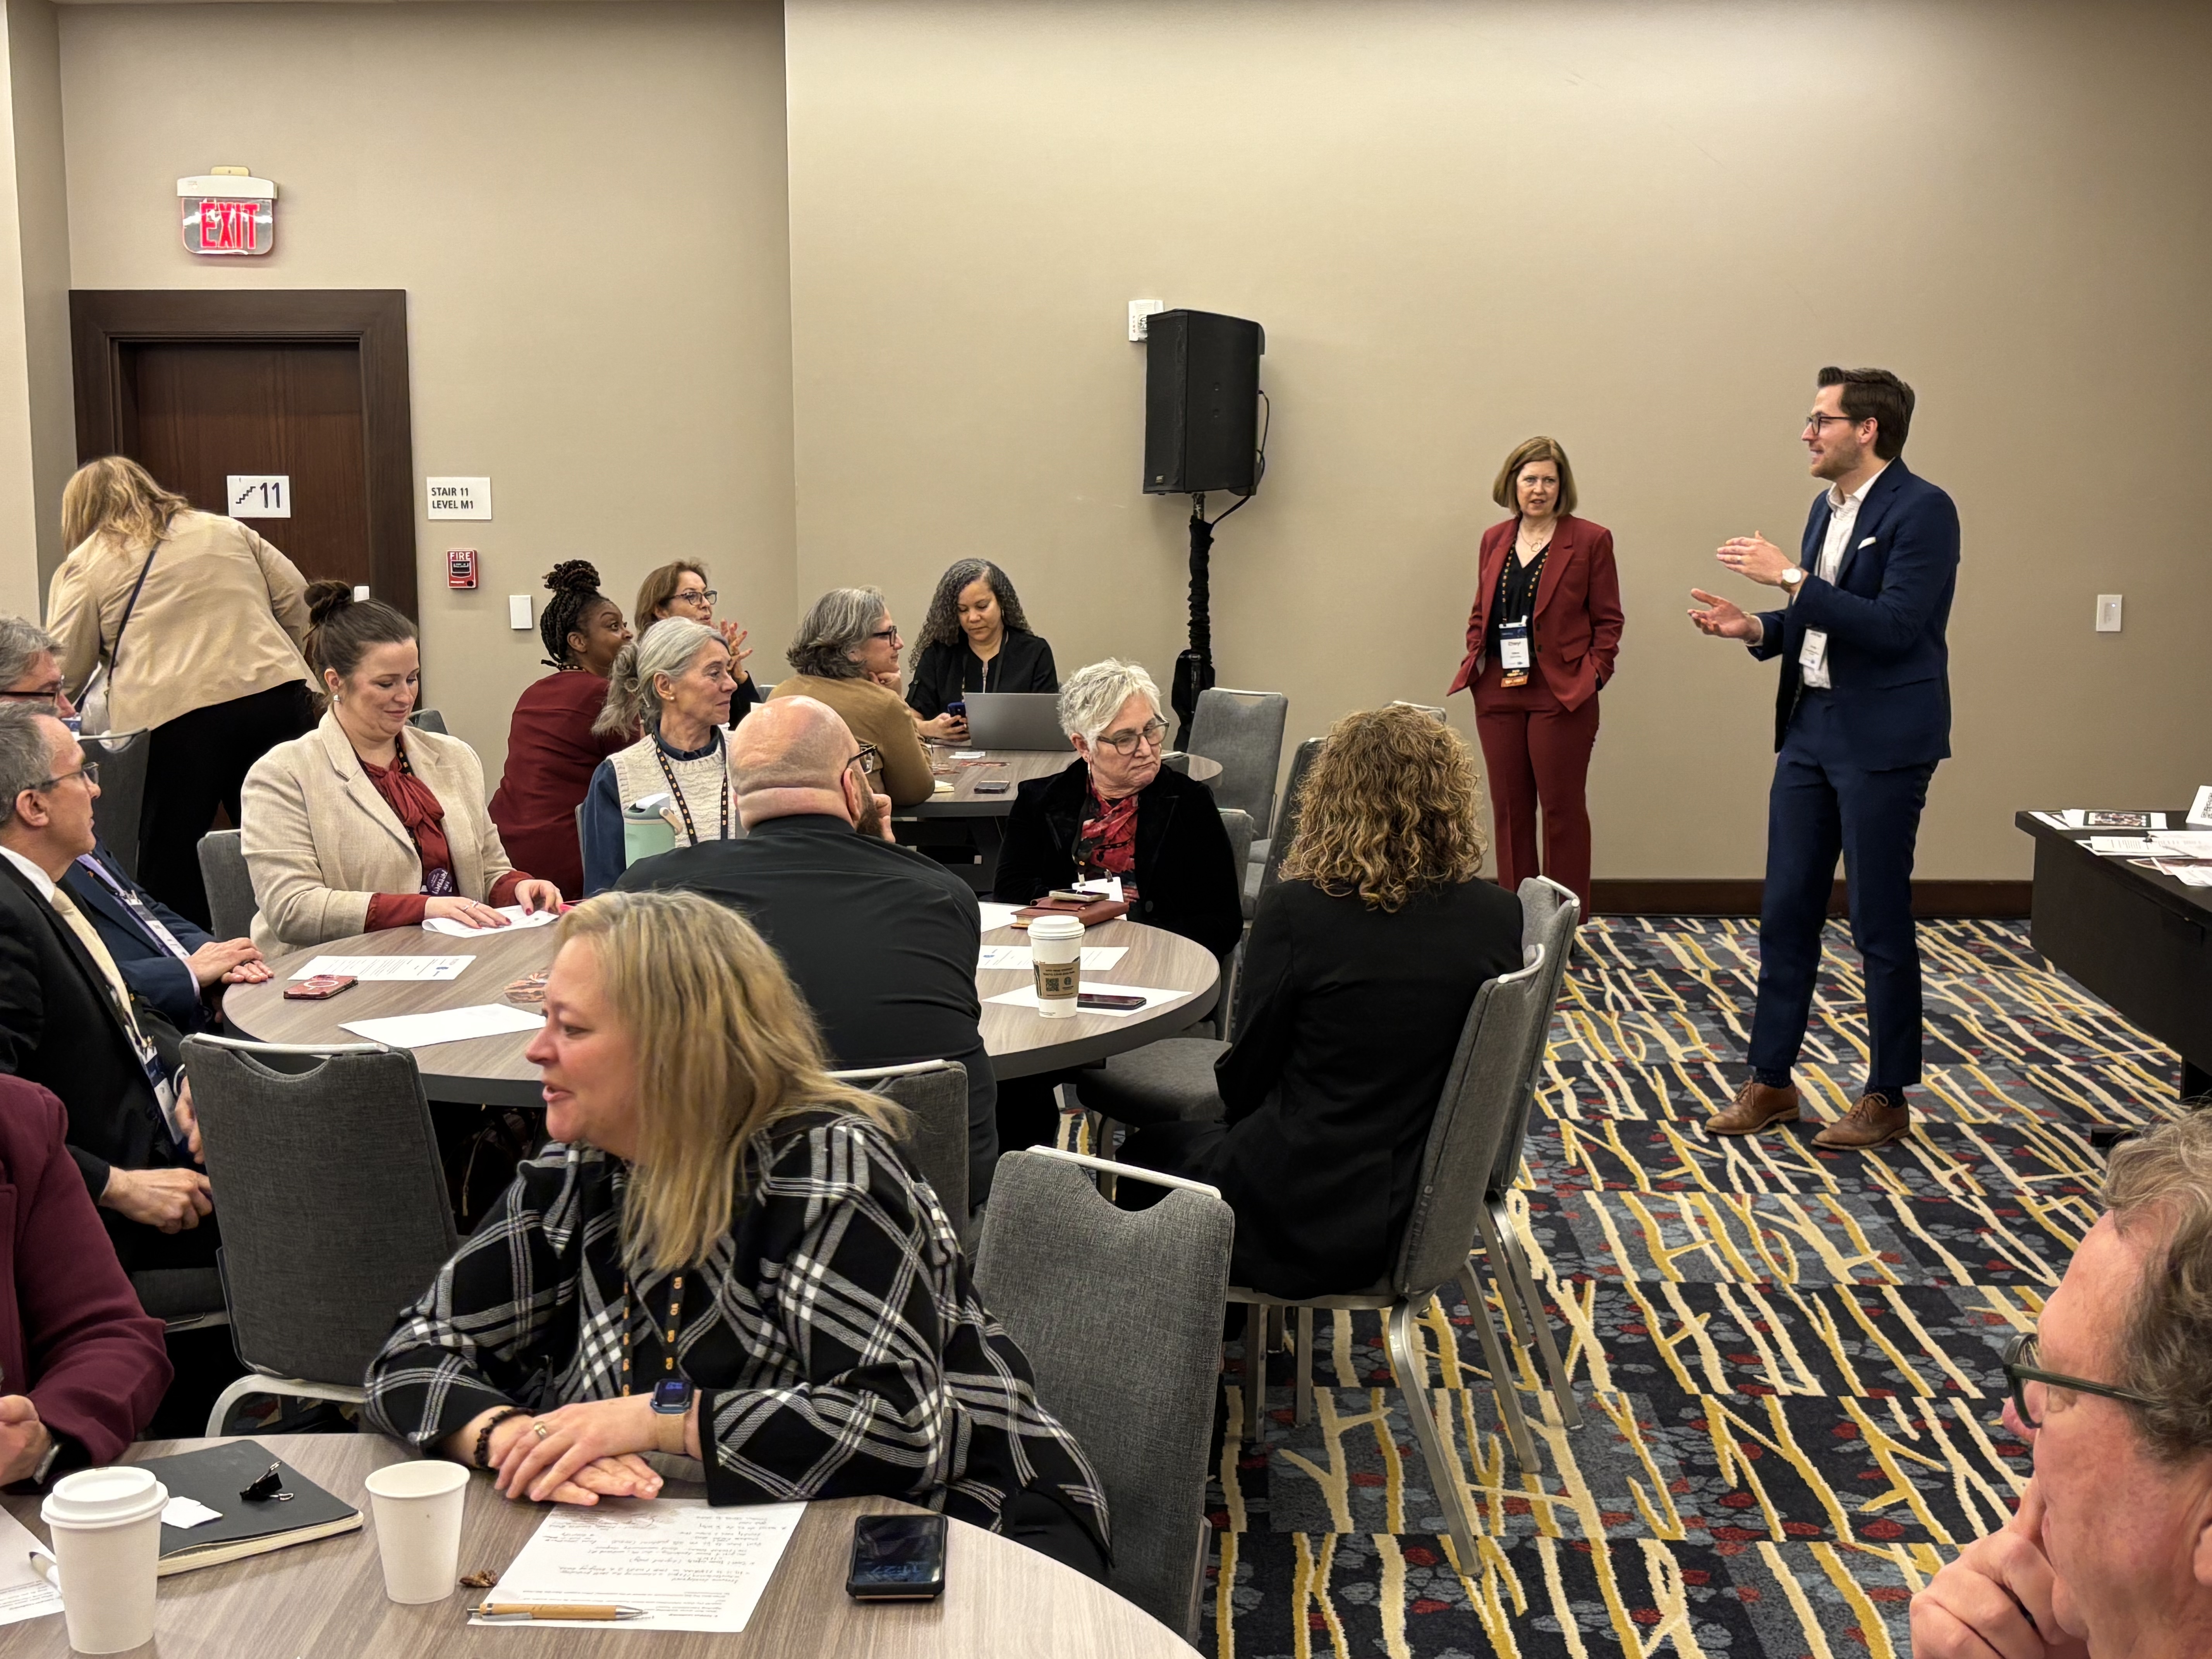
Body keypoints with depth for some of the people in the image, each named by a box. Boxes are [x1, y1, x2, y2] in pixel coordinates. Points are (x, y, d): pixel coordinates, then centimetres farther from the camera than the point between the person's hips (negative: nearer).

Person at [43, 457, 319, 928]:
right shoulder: (227, 531, 22)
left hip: (175, 717, -3)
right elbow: (295, 599, 16)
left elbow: (65, 669, 9)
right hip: (278, 698, 4)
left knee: (170, 874, 4)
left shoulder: (85, 565, 12)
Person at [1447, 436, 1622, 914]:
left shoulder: (1590, 540, -1)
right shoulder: (1494, 540, 12)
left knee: (1562, 808, 0)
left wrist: (1594, 674, -9)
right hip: (1498, 692, 5)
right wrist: (1475, 661, 5)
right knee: (1509, 808, 8)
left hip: (1562, 695, -4)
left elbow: (1608, 621, 0)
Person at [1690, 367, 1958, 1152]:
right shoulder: (1827, 508, 13)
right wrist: (1756, 628, 2)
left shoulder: (1922, 510, -13)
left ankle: (1887, 1100, 14)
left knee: (1881, 924, 2)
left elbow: (1893, 627, -23)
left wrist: (1792, 578, -22)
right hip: (1810, 730, 8)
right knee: (1785, 913, 10)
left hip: (1881, 742, -8)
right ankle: (1770, 1082, 20)